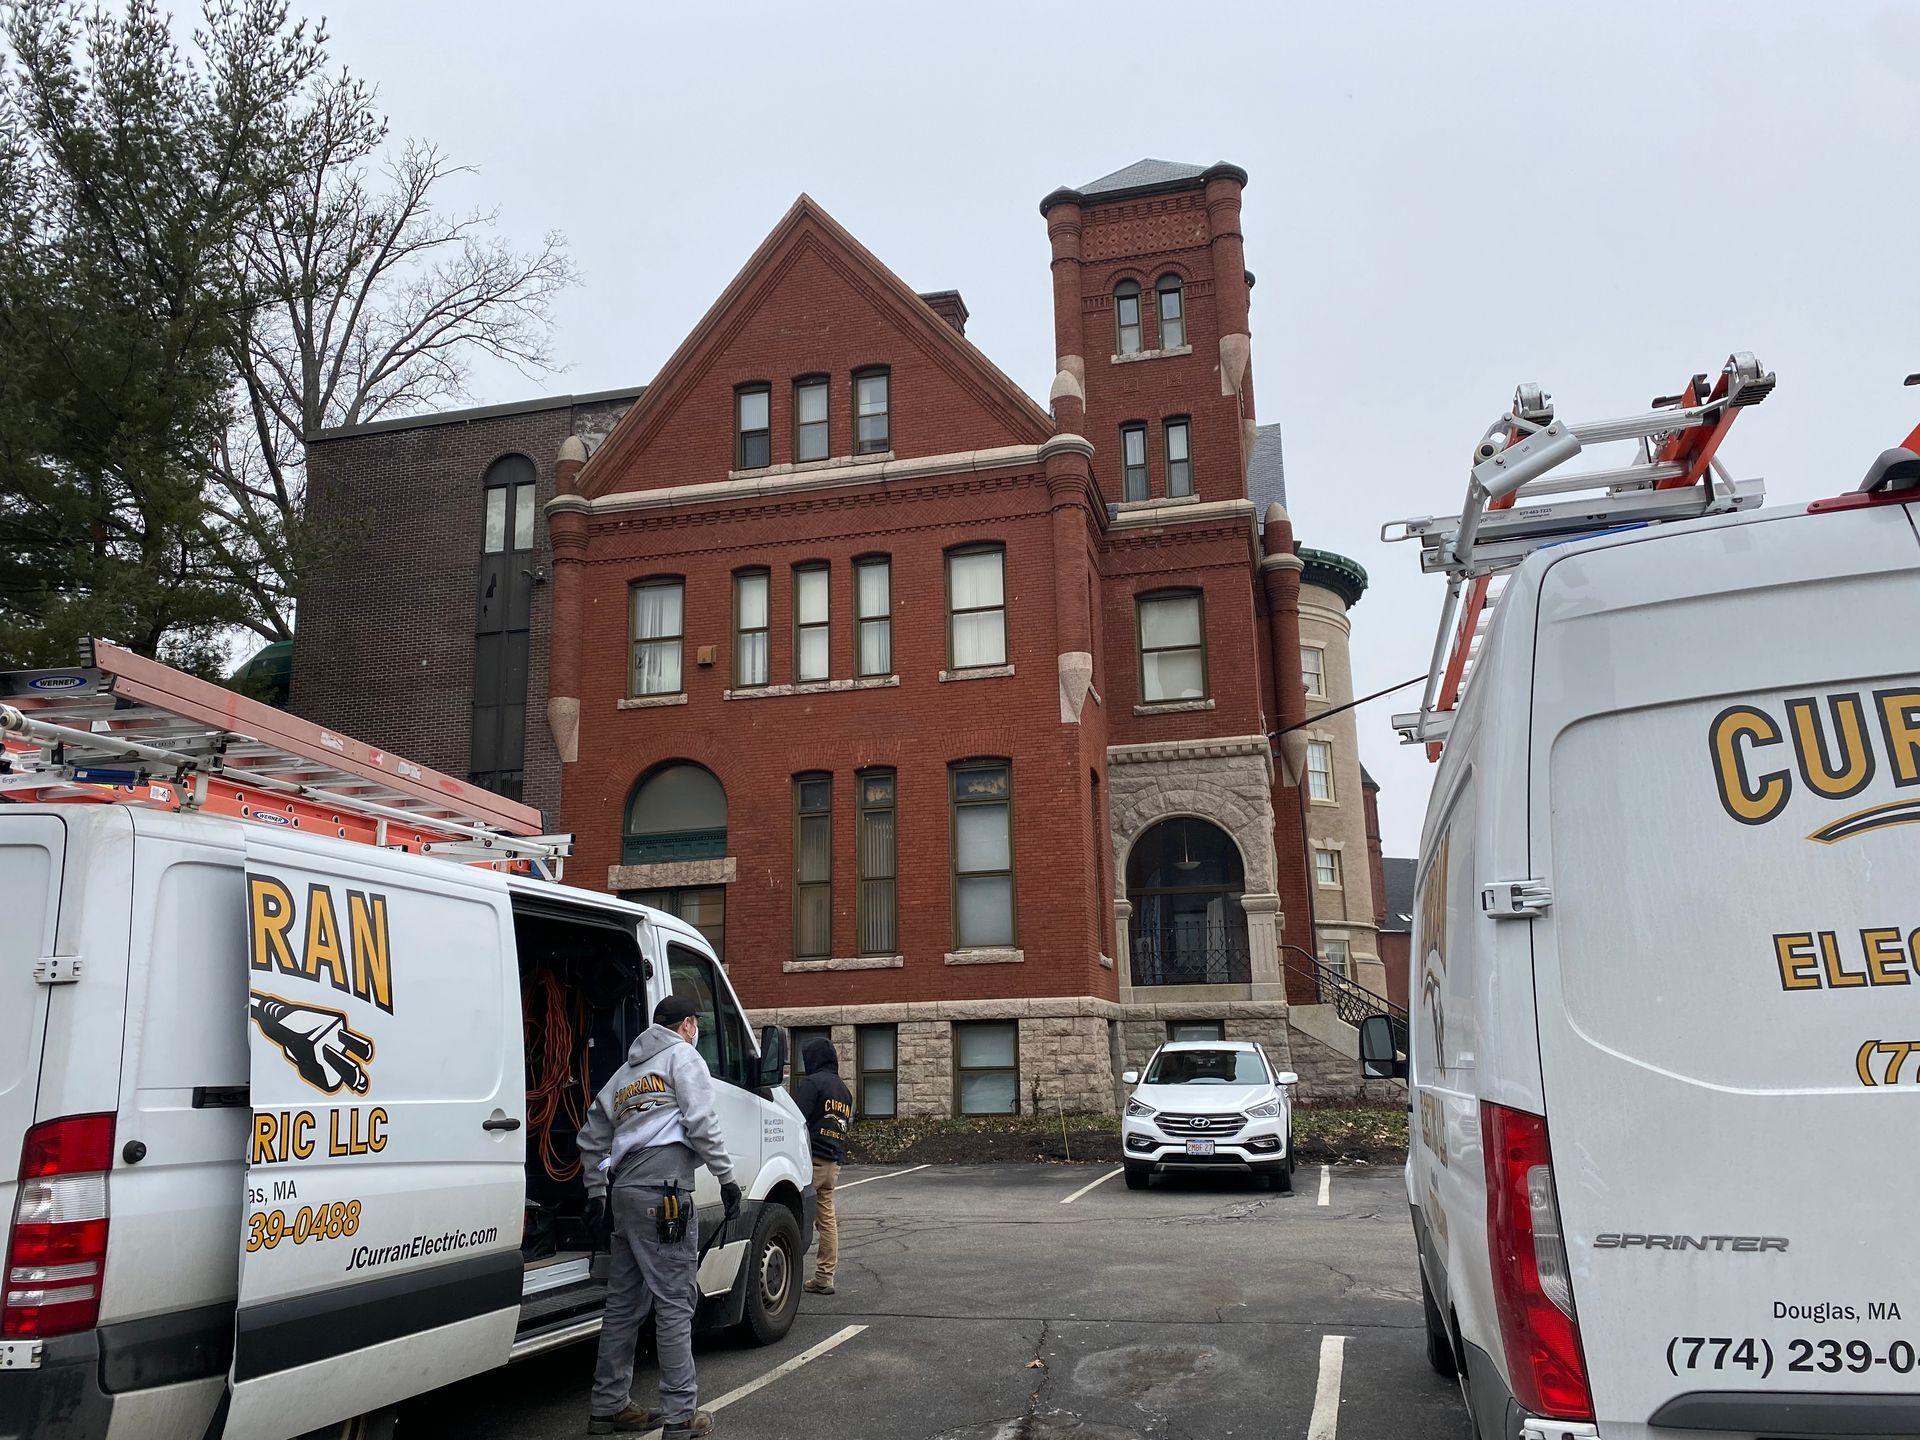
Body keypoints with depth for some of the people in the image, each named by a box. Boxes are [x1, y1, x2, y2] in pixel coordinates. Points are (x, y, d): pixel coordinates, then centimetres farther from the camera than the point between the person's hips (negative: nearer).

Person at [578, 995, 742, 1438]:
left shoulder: (624, 1074, 25)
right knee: (675, 1302, -5)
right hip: (663, 1193, -8)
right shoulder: (683, 1057, 0)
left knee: (624, 1303, 14)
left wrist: (596, 1193, 31)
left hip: (624, 1194, 8)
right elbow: (701, 1123, -12)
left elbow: (591, 1139, 27)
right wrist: (726, 1177, -8)